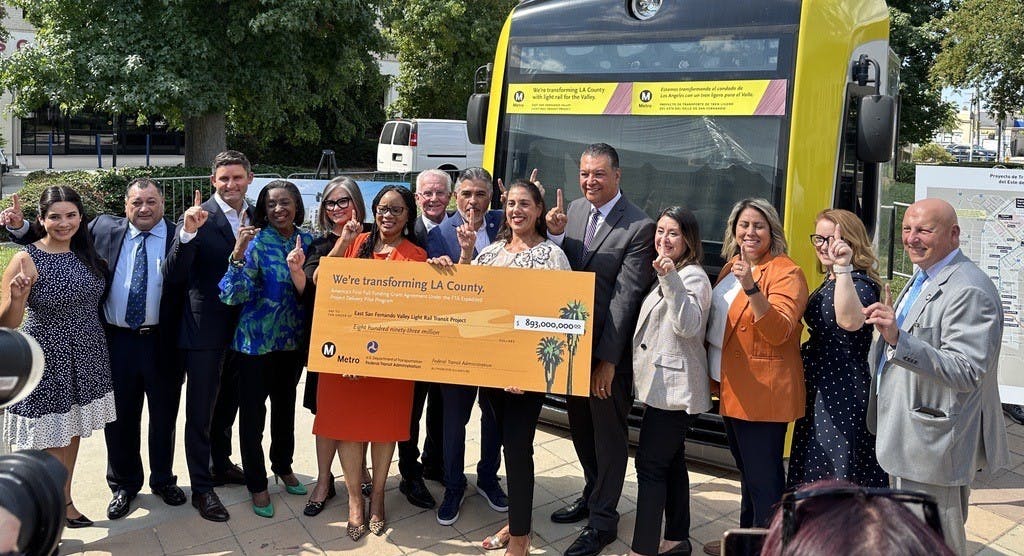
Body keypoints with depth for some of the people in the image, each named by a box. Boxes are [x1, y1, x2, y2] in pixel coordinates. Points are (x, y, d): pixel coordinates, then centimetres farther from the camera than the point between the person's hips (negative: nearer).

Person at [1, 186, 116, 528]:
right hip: (47, 363, -5)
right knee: (51, 442, 2)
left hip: (85, 359, 5)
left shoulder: (87, 253, 2)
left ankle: (65, 502, 32)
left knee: (72, 433, 17)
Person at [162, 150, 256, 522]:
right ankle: (201, 488, 18)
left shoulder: (257, 218, 3)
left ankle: (222, 464, 42)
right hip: (205, 328, -6)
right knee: (200, 411, 6)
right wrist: (187, 233, -34)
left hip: (241, 328, 6)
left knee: (228, 404, 23)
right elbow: (172, 277, -23)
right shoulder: (198, 217, -14)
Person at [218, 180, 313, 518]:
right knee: (252, 413, 6)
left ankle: (283, 467, 41)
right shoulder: (256, 242, -15)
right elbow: (233, 294, -21)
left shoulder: (307, 241, -2)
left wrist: (298, 271, -23)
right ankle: (257, 484, 22)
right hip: (256, 341, -4)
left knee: (285, 406, 21)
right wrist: (238, 254, -36)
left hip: (293, 341, 4)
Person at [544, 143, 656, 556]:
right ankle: (593, 494, 42)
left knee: (608, 432, 7)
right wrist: (554, 234, -15)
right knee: (580, 425, 21)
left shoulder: (639, 227, -17)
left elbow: (626, 296, -18)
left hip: (608, 348, -6)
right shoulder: (573, 210, 3)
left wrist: (608, 359, -18)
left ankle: (602, 521, 22)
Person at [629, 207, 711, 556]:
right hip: (664, 384, 10)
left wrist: (670, 279, -37)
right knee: (671, 462, 16)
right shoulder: (666, 273, 15)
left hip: (673, 387, -10)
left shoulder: (692, 276, -14)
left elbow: (688, 326, -30)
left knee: (650, 466, -7)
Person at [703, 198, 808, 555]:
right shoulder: (731, 267, 10)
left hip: (763, 393, -9)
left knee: (763, 479, 0)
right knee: (747, 473, 22)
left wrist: (751, 288, -40)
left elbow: (779, 330, -28)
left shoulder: (786, 273, -14)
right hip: (732, 389, 9)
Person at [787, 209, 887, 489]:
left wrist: (843, 268, -42)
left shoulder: (860, 283, -17)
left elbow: (850, 321, -41)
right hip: (821, 390, 10)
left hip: (845, 395, -10)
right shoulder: (830, 282, 13)